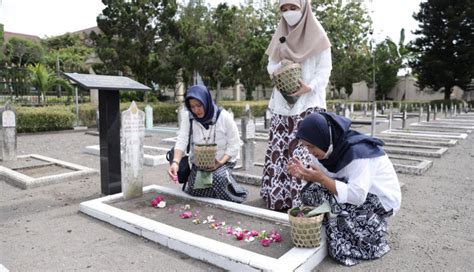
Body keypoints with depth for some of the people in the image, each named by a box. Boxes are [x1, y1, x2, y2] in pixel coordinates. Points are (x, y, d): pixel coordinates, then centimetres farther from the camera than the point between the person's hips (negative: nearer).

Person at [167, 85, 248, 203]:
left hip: (223, 162, -3)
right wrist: (175, 162, -37)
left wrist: (221, 162, -25)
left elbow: (234, 145, -11)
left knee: (218, 177, -32)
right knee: (193, 191, -17)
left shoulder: (224, 117, -14)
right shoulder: (188, 119, -7)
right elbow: (181, 142, -19)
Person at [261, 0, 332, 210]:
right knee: (279, 149, 1)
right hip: (282, 102, 5)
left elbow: (325, 69, -3)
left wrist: (309, 87, -20)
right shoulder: (280, 36, 15)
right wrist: (280, 68, -9)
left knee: (303, 150, -13)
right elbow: (270, 66, 14)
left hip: (308, 103, -4)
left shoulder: (316, 35, 1)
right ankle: (278, 196, 11)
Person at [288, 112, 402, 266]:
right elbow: (322, 176, 0)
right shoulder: (331, 144, -9)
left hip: (382, 199, -8)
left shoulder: (357, 151, -32)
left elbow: (356, 196, -36)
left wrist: (321, 179, -34)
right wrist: (303, 173, -20)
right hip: (357, 190, 8)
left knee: (320, 195, -27)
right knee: (310, 191, -8)